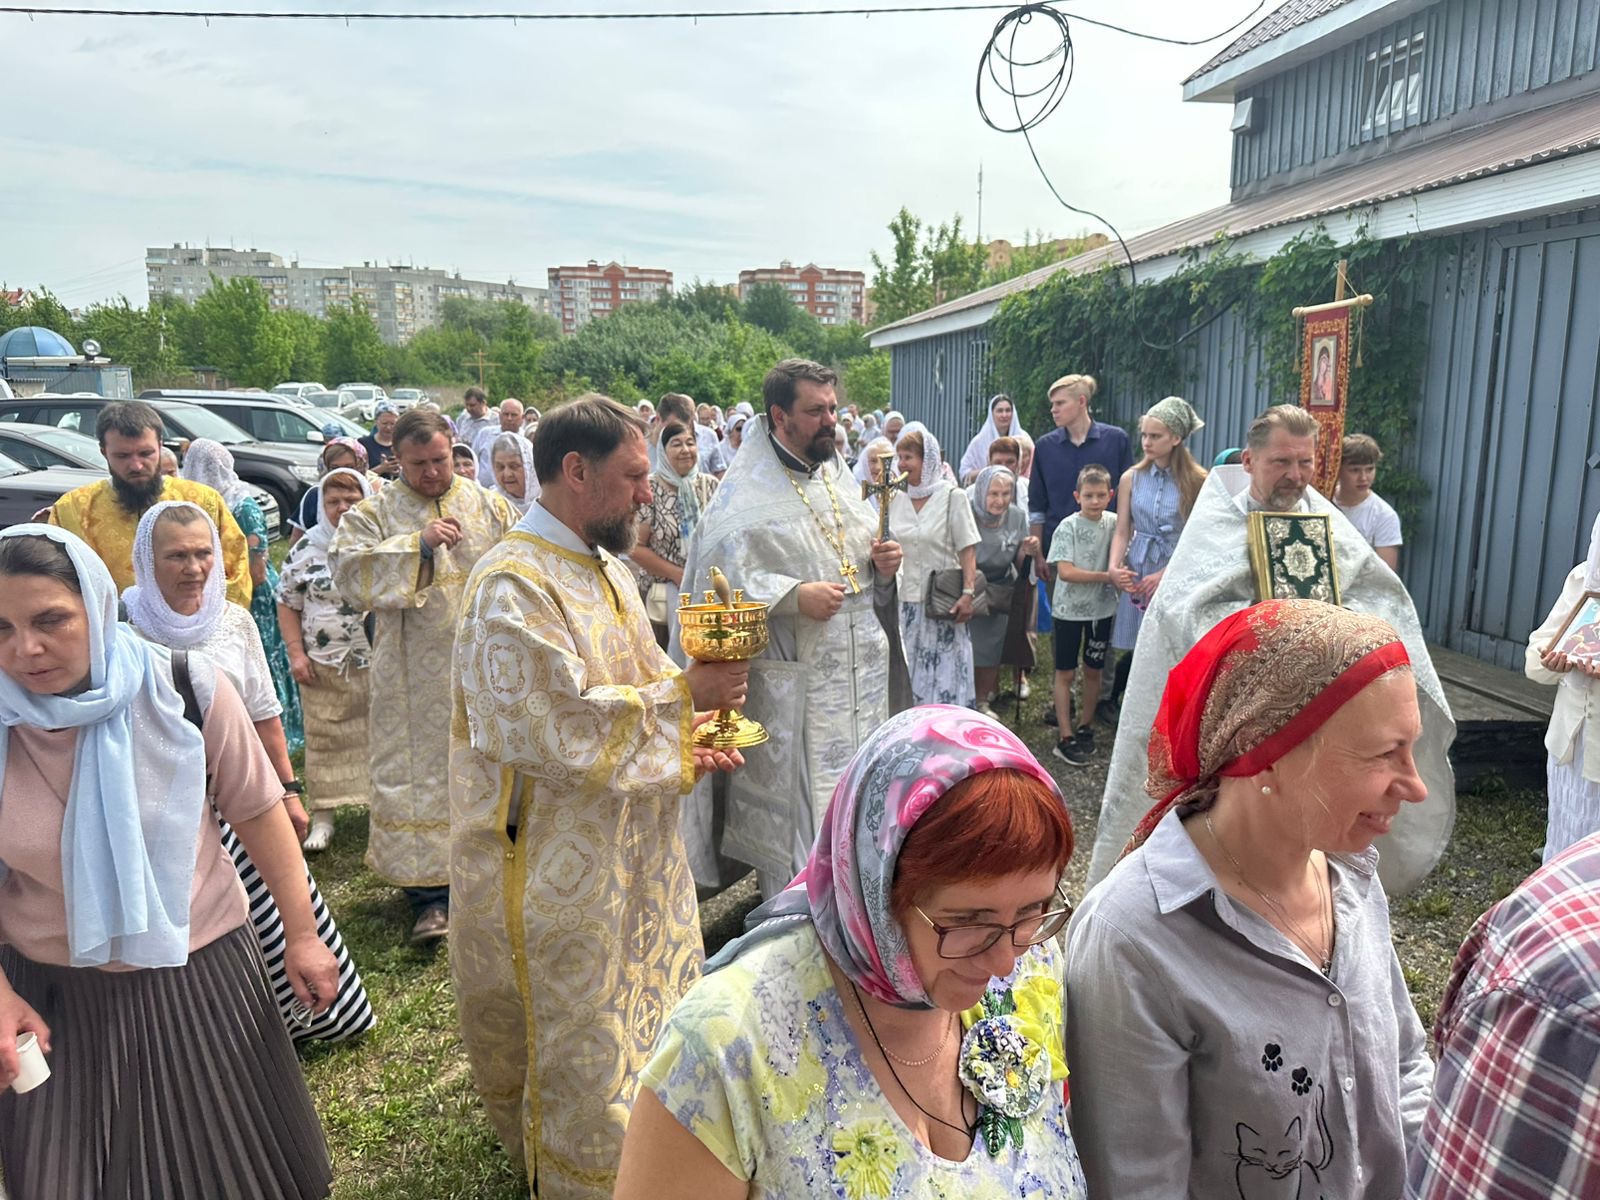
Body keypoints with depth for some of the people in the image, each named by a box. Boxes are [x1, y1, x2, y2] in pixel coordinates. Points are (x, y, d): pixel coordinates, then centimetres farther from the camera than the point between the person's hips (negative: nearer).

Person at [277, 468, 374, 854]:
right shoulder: (306, 548, 3)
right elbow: (287, 604, 7)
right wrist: (296, 653, -2)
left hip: (378, 662, 0)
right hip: (323, 665, 1)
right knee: (323, 739, 5)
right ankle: (322, 818, 14)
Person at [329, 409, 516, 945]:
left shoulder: (490, 507, 6)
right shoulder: (374, 513, 1)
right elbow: (348, 570, -14)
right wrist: (419, 544, -21)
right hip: (414, 675, -2)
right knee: (419, 774, 0)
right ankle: (431, 893, 9)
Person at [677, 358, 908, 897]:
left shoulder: (840, 478, 12)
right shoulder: (747, 493, -10)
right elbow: (717, 574, -18)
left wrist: (883, 564, -1)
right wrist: (795, 595, -24)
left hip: (861, 668, 7)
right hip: (793, 680, -7)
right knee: (796, 798, 1)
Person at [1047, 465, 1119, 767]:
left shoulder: (1113, 525, -1)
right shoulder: (1068, 527, -11)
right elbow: (1065, 572, -19)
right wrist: (1105, 576, -24)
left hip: (1101, 609, 4)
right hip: (1069, 609, -3)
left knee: (1093, 670, 14)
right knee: (1065, 672, 4)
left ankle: (1085, 726, 32)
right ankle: (1066, 739, 9)